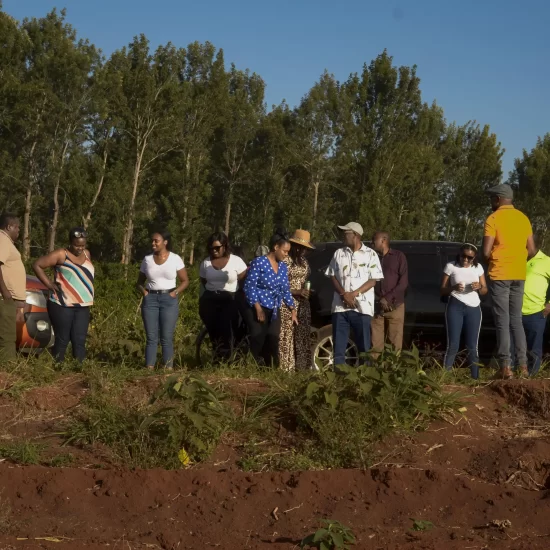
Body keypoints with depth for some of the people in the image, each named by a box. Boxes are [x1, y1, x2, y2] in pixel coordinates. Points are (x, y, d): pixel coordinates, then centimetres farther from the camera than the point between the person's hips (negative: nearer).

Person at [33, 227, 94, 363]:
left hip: (83, 307, 5)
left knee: (80, 340, 0)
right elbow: (37, 265, -5)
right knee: (62, 340, -2)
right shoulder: (61, 255, -7)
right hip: (63, 306, -5)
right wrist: (49, 284, -9)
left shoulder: (87, 254, 11)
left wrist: (88, 297, 9)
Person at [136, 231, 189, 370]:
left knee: (166, 337, -2)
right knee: (151, 337, 0)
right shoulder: (147, 259, 7)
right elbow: (140, 281, 16)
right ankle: (149, 368, -2)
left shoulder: (175, 259, -1)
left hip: (169, 300, -2)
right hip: (150, 300, 2)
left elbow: (185, 281, 3)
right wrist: (144, 292, -2)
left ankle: (168, 368, 0)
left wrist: (174, 293, -10)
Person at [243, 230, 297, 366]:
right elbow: (249, 286, -12)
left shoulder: (283, 267, 10)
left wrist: (293, 310, 11)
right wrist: (258, 308, -18)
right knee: (258, 342, -8)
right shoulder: (259, 262, -9)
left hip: (274, 311, 6)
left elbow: (285, 290, 17)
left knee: (272, 343, 3)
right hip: (257, 309, -6)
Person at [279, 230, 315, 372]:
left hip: (303, 305, 8)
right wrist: (297, 292, -19)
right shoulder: (285, 260, -10)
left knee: (303, 337, 8)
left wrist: (307, 291, 8)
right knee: (287, 337, -9)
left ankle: (302, 367, 12)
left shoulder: (304, 261, 14)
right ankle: (286, 368, -8)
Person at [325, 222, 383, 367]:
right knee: (339, 344, 1)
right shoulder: (339, 253, 10)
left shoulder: (370, 254, 1)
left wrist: (354, 294, -13)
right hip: (340, 306, 3)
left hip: (362, 306, -3)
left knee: (364, 344, 1)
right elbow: (333, 276, 8)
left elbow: (373, 280, -3)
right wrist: (343, 294, -9)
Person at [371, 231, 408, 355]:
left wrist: (388, 298, -10)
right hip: (376, 307, 2)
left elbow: (404, 282, 0)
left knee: (395, 344, -4)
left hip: (395, 307, -2)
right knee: (375, 344, -4)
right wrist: (379, 300, -6)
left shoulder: (398, 256, 7)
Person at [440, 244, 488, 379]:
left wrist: (479, 287, -11)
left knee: (472, 347, 3)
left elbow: (485, 291, 13)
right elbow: (442, 291, 1)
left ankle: (475, 378, 6)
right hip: (455, 307, -3)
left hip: (474, 308, 3)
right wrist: (453, 288, -20)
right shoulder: (451, 266, 0)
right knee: (453, 345, -7)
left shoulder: (478, 267, 8)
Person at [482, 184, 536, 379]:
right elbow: (532, 250, 8)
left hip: (499, 275, -5)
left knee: (502, 322, -4)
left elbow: (486, 252, -14)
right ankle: (523, 365, 7)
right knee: (516, 320, 11)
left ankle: (506, 367, -8)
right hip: (519, 275, 6)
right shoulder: (523, 218, 9)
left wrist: (494, 260, 7)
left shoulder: (493, 219, -9)